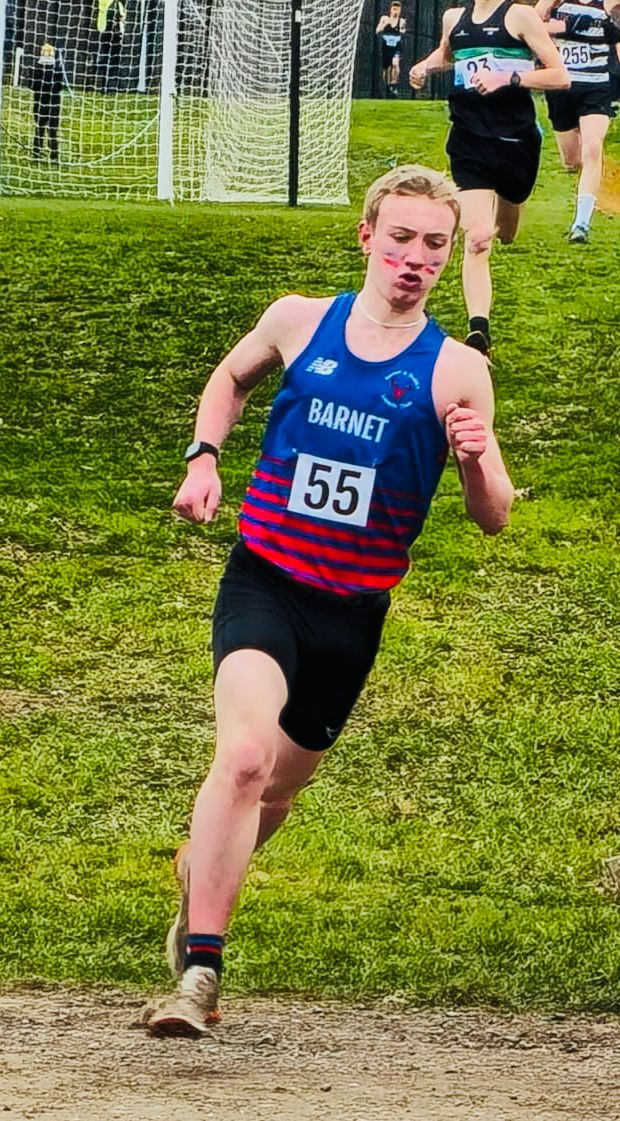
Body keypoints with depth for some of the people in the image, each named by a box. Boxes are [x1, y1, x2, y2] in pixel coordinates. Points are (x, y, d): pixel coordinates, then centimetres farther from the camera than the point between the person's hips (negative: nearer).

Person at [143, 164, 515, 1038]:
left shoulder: (456, 372, -4)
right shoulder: (299, 321, 0)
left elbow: (492, 520, 0)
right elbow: (232, 378, 23)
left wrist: (479, 460, -21)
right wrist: (203, 457, 6)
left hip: (355, 612, 2)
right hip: (263, 581, -2)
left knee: (277, 788, 18)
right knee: (244, 754, -26)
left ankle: (201, 867, 51)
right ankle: (199, 972, -25)